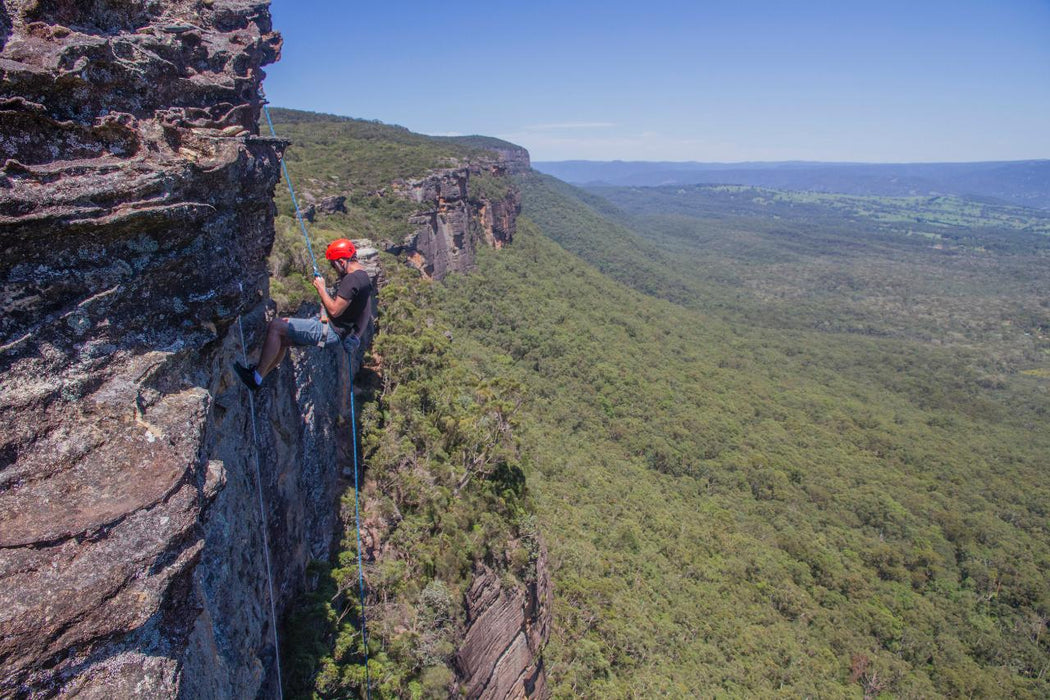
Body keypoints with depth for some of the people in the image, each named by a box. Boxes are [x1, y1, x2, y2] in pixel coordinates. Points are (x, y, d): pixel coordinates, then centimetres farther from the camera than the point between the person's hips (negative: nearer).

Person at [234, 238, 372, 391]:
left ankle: (256, 376, -3)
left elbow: (335, 311, -23)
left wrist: (321, 289, -10)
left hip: (332, 332, -11)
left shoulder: (353, 279, -21)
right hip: (335, 329, 11)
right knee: (282, 339, 17)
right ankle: (257, 377, 24)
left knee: (275, 326, -11)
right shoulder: (360, 275, 12)